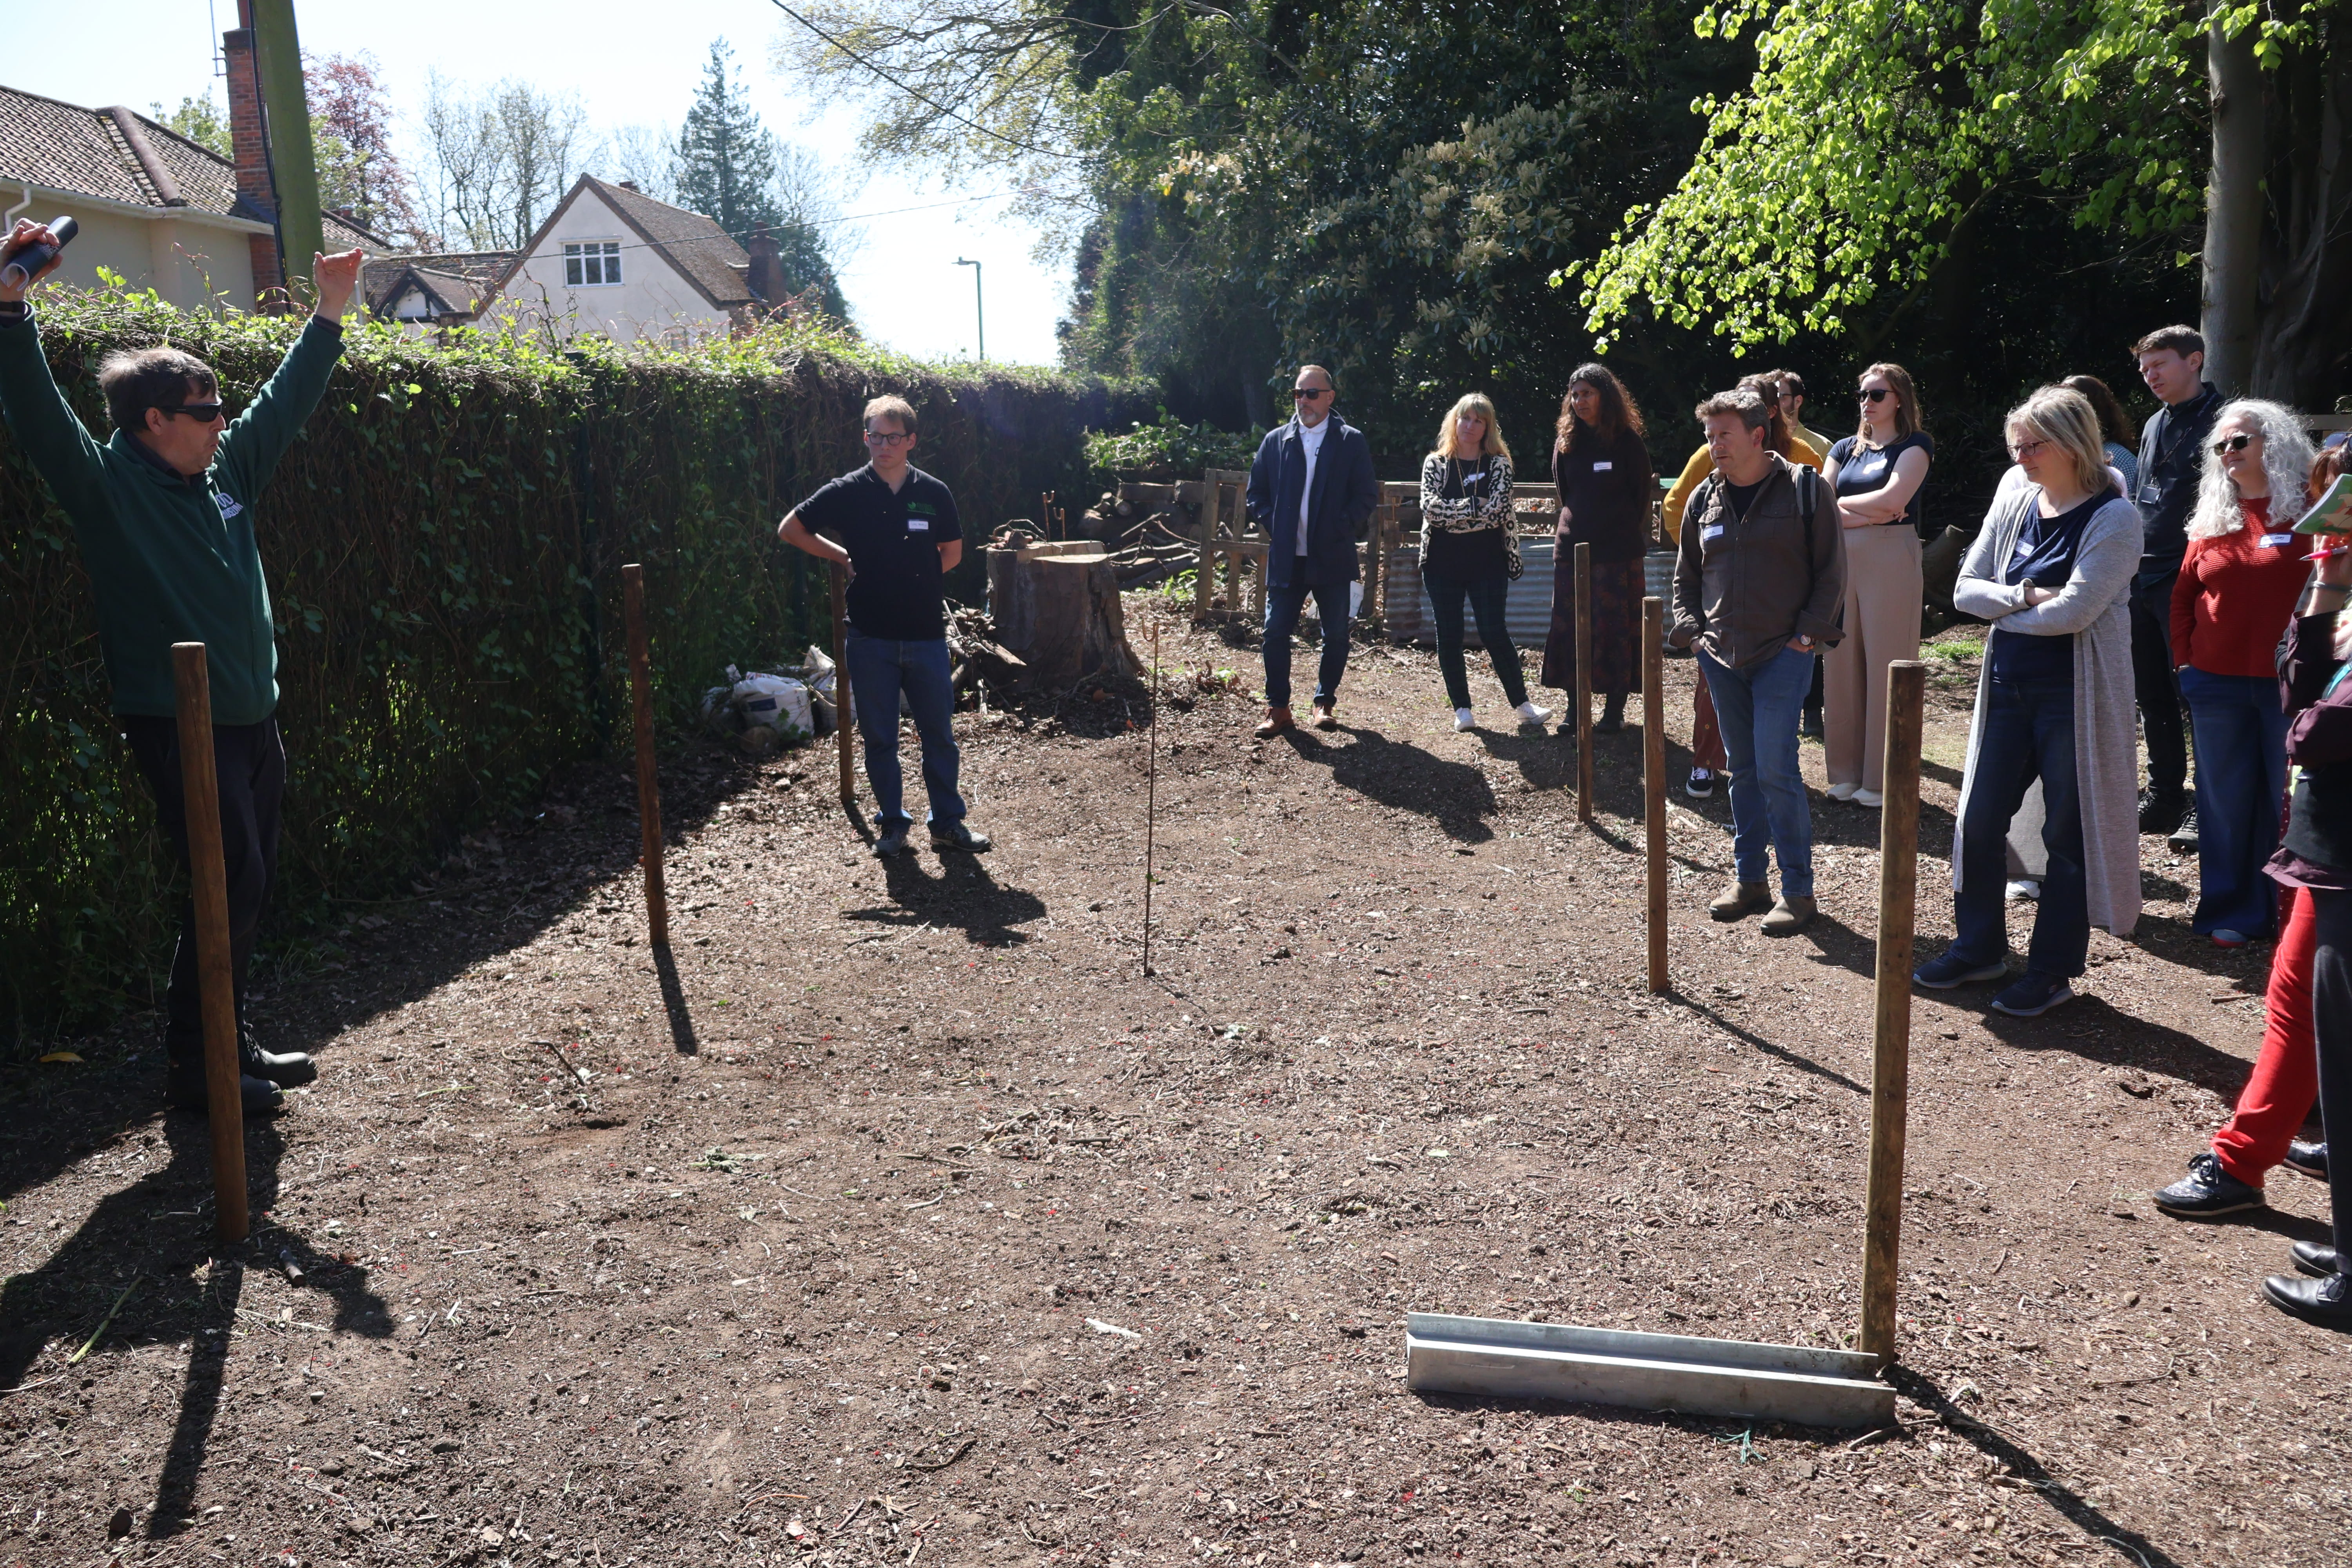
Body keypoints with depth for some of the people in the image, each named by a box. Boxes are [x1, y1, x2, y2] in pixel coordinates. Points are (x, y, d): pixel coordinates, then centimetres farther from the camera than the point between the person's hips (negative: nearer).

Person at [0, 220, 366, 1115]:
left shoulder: (228, 471, 11)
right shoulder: (107, 486, -8)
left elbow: (286, 400, 22)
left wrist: (329, 315, 25)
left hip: (252, 720, 8)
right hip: (178, 726, -8)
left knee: (251, 888, 11)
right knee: (230, 885, -9)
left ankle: (231, 1045, 23)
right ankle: (195, 1068, 3)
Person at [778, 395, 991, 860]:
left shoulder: (933, 494, 1)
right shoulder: (847, 492, -3)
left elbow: (953, 552, 15)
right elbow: (790, 529, 6)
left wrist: (917, 579, 4)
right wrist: (844, 558, 2)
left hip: (926, 634, 1)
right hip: (870, 636, -1)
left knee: (939, 733, 7)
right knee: (879, 737, 7)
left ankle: (948, 822, 19)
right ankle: (892, 823, 20)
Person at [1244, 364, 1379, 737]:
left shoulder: (1351, 441, 1)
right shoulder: (1275, 441, 8)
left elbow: (1367, 496, -1)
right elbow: (1256, 494, 12)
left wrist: (1341, 531, -10)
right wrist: (1272, 526, -2)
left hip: (1333, 558, -1)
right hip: (1286, 558, 1)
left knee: (1336, 635, 5)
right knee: (1276, 633, -2)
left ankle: (1325, 702, 21)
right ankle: (1278, 708, 7)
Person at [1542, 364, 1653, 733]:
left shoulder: (1627, 441, -4)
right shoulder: (1566, 440, 8)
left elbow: (1641, 494, 1)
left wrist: (1627, 534, 5)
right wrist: (1577, 525, 14)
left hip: (1618, 550, -4)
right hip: (1572, 546, 4)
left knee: (1616, 627, -1)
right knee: (1569, 626, 2)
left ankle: (1615, 708, 6)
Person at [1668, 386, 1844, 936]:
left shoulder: (1805, 489, -4)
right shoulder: (1705, 498, 9)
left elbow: (1832, 570, -1)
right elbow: (1685, 575, 19)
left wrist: (1811, 631, -9)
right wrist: (1691, 631, 6)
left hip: (1783, 654, -5)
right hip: (1721, 657, 5)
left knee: (1775, 770, -9)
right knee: (1743, 770, 12)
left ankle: (1798, 890, 2)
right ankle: (1749, 880, 21)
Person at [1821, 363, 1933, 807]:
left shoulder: (1914, 445, 2)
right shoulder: (1846, 449, 16)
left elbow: (1893, 498, -14)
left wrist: (1842, 504, 0)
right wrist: (1870, 514, -10)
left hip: (1891, 560, -5)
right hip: (1842, 559, 5)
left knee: (1887, 668, -4)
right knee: (1842, 666, 4)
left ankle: (1883, 779, 2)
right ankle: (1846, 771, 12)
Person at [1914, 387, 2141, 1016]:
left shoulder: (2113, 518, -11)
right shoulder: (2013, 502, 6)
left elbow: (2072, 611, -20)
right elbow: (1966, 589, 2)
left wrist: (2004, 608, -7)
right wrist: (2027, 597, -14)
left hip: (2075, 697, -6)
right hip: (2008, 688, 6)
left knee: (2067, 833, 5)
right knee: (1980, 822, 10)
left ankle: (2053, 971, 17)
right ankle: (1979, 946, 28)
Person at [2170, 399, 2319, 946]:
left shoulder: (2306, 511, -3)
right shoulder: (2213, 518, 10)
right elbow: (2184, 594, 16)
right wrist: (2184, 658, 7)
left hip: (2288, 684, -4)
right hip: (2217, 685, 4)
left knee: (2291, 799, 4)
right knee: (2225, 801, 9)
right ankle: (2231, 913, 19)